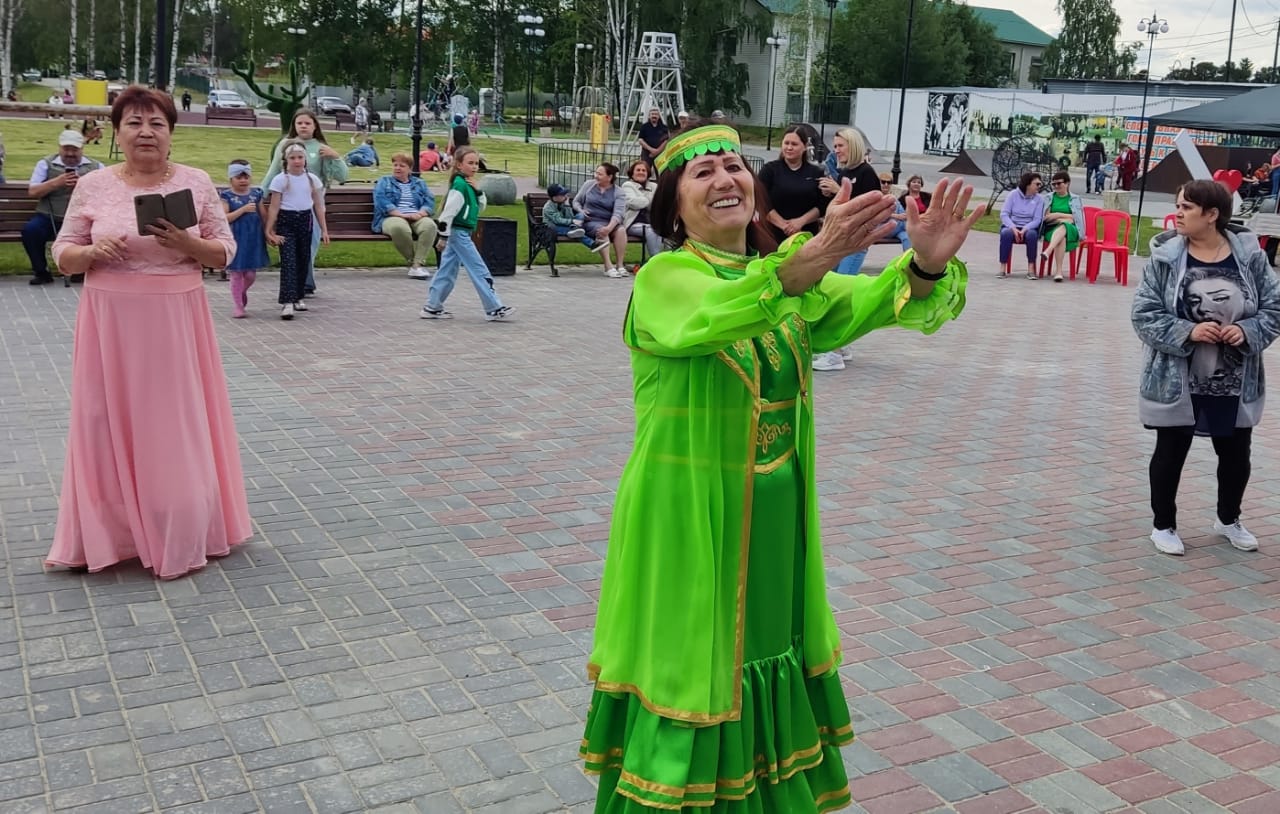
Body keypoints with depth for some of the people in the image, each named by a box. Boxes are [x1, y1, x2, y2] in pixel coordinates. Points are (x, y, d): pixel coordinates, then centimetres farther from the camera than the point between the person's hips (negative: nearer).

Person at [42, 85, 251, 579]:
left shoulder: (197, 183, 0)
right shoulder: (93, 187, 2)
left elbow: (225, 251, 2)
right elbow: (63, 256, 6)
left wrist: (185, 243, -16)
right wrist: (92, 252, -15)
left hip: (176, 322, 0)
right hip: (111, 324, 1)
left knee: (179, 424, 4)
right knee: (111, 423, 5)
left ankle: (182, 538, 17)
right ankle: (110, 534, 18)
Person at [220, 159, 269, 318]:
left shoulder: (256, 194, 6)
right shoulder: (227, 196, -5)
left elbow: (264, 216, 11)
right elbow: (224, 218, -15)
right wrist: (243, 209, -19)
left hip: (254, 239, 3)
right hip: (236, 239, -3)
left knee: (251, 274, 7)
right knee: (237, 273, 3)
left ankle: (242, 292, 38)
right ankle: (237, 305, 13)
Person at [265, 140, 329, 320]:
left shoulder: (312, 179, 4)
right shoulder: (280, 180, -6)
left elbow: (318, 206, 9)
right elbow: (274, 207, -6)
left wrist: (324, 230, 7)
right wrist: (269, 231, -10)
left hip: (305, 220, 4)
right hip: (286, 221, -4)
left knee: (303, 260, 10)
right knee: (288, 261, -11)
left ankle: (297, 297, 24)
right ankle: (287, 302, -15)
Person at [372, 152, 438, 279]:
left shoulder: (419, 183, 26)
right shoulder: (384, 182, 18)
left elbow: (429, 202, 11)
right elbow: (381, 202, -1)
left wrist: (420, 214, -13)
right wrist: (402, 215, -15)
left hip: (417, 217, 2)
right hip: (392, 217, -2)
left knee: (430, 225, -35)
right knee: (400, 227, -41)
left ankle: (417, 264, -36)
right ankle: (412, 262, -22)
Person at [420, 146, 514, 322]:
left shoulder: (468, 184, 12)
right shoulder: (460, 184, -16)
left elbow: (481, 207, 17)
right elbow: (449, 210, -19)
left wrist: (478, 190, 1)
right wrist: (444, 235, -19)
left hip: (460, 234, 10)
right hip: (458, 233, -10)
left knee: (447, 271, 11)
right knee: (480, 270, -6)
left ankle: (432, 307, 16)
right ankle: (494, 309, -3)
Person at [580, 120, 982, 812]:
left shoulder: (791, 277, 6)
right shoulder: (663, 279, -11)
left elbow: (878, 303, -11)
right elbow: (707, 318, -35)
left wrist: (927, 264, -34)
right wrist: (816, 253, -51)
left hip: (776, 525, 6)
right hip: (686, 526, -5)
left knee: (769, 654, 17)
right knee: (693, 671, 4)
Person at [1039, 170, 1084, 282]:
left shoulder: (1075, 199, 16)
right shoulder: (1048, 198, 20)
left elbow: (1077, 218, 6)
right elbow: (1045, 217, 8)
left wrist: (1058, 215, -3)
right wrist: (1066, 218, -3)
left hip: (1070, 230, -1)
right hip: (1051, 229, 1)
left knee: (1062, 227, -40)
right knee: (1061, 238, -38)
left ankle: (1048, 252, -63)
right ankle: (1059, 271, -48)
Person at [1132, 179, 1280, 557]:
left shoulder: (1249, 256, -4)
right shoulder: (1165, 257, -9)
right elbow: (1144, 314, -10)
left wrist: (1247, 331, -17)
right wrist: (1187, 332, -23)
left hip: (1235, 382, 3)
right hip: (1176, 379, -2)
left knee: (1236, 454, 17)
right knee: (1170, 452, 9)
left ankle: (1228, 519, 41)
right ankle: (1163, 525, 28)